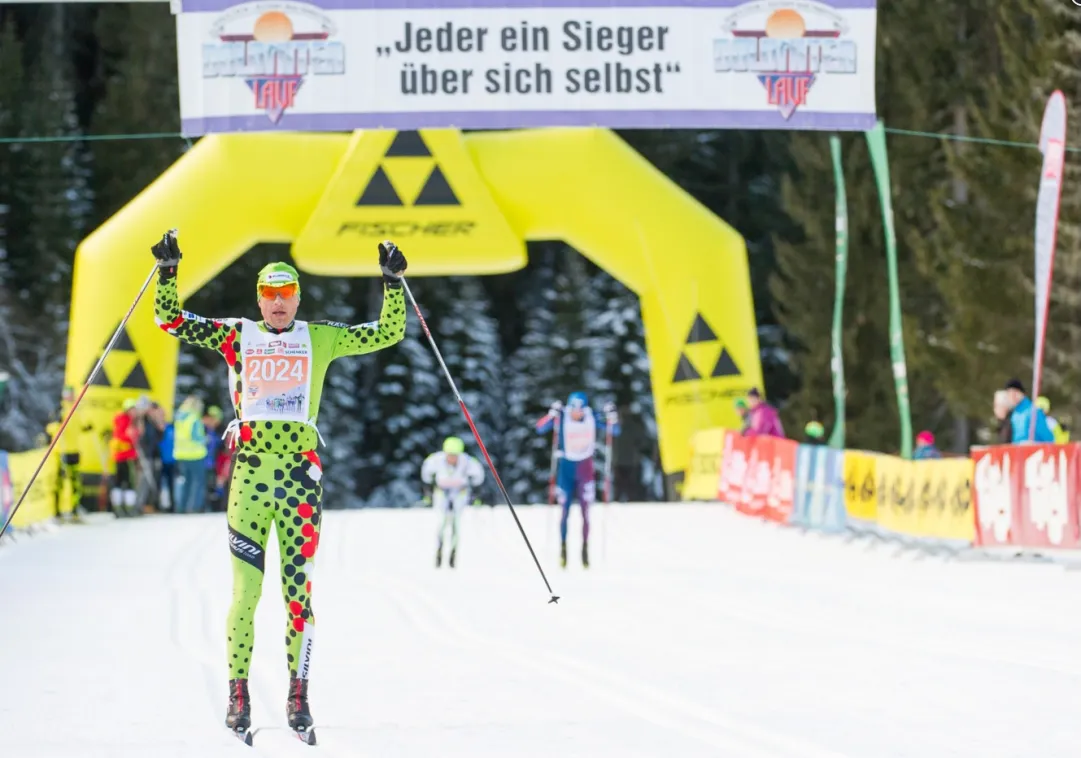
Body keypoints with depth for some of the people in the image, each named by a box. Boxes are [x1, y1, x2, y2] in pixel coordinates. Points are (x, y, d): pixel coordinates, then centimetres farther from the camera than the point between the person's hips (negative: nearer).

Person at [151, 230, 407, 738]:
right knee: (245, 588, -5)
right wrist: (167, 271, -2)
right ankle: (238, 696, 1)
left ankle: (298, 696, 3)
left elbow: (387, 334, 14)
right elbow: (171, 320, 9)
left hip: (300, 468, 0)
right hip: (249, 467, 0)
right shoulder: (237, 335, 10)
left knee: (298, 585, -2)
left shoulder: (319, 339, 11)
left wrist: (393, 283, 4)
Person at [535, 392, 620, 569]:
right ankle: (563, 546, 16)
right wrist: (552, 414, -35)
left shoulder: (592, 418, -9)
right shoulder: (562, 417, -13)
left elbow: (615, 432, 1)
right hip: (566, 467, -1)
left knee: (585, 511, 0)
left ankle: (585, 549, 10)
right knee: (565, 510, 2)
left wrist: (612, 417, -17)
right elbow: (540, 428, -21)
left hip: (585, 468, 1)